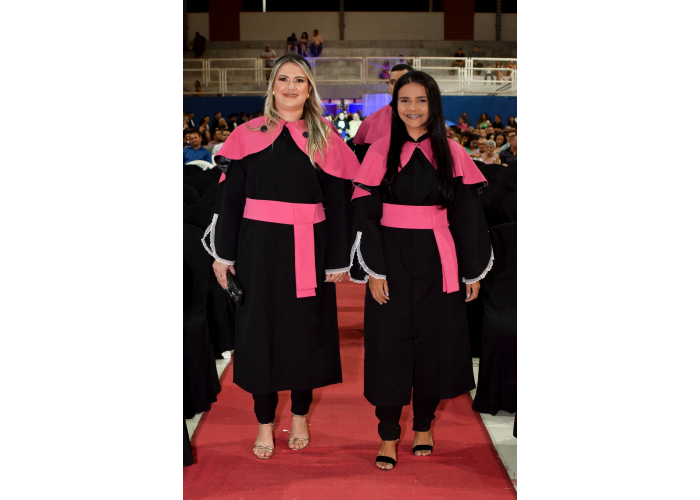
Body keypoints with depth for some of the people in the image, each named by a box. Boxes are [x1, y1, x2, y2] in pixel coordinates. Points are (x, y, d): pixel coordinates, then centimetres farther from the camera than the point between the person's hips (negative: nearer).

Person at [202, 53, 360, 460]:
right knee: (260, 328, 3)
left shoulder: (326, 140, 5)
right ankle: (265, 422, 17)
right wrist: (223, 254, -1)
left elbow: (338, 201, 3)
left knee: (305, 327, 8)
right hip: (258, 245, 0)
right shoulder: (248, 135, 4)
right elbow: (229, 196, 3)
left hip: (308, 249, 0)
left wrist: (339, 259, -1)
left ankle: (300, 415, 26)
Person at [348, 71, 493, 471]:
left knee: (434, 341, 8)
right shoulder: (381, 152, 1)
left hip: (437, 262, 1)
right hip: (392, 260, -1)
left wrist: (473, 272, 3)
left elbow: (467, 215, 4)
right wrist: (373, 270, -10)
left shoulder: (452, 153, 3)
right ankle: (389, 435, 12)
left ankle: (424, 425, 26)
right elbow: (365, 213, -2)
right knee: (389, 343, 1)